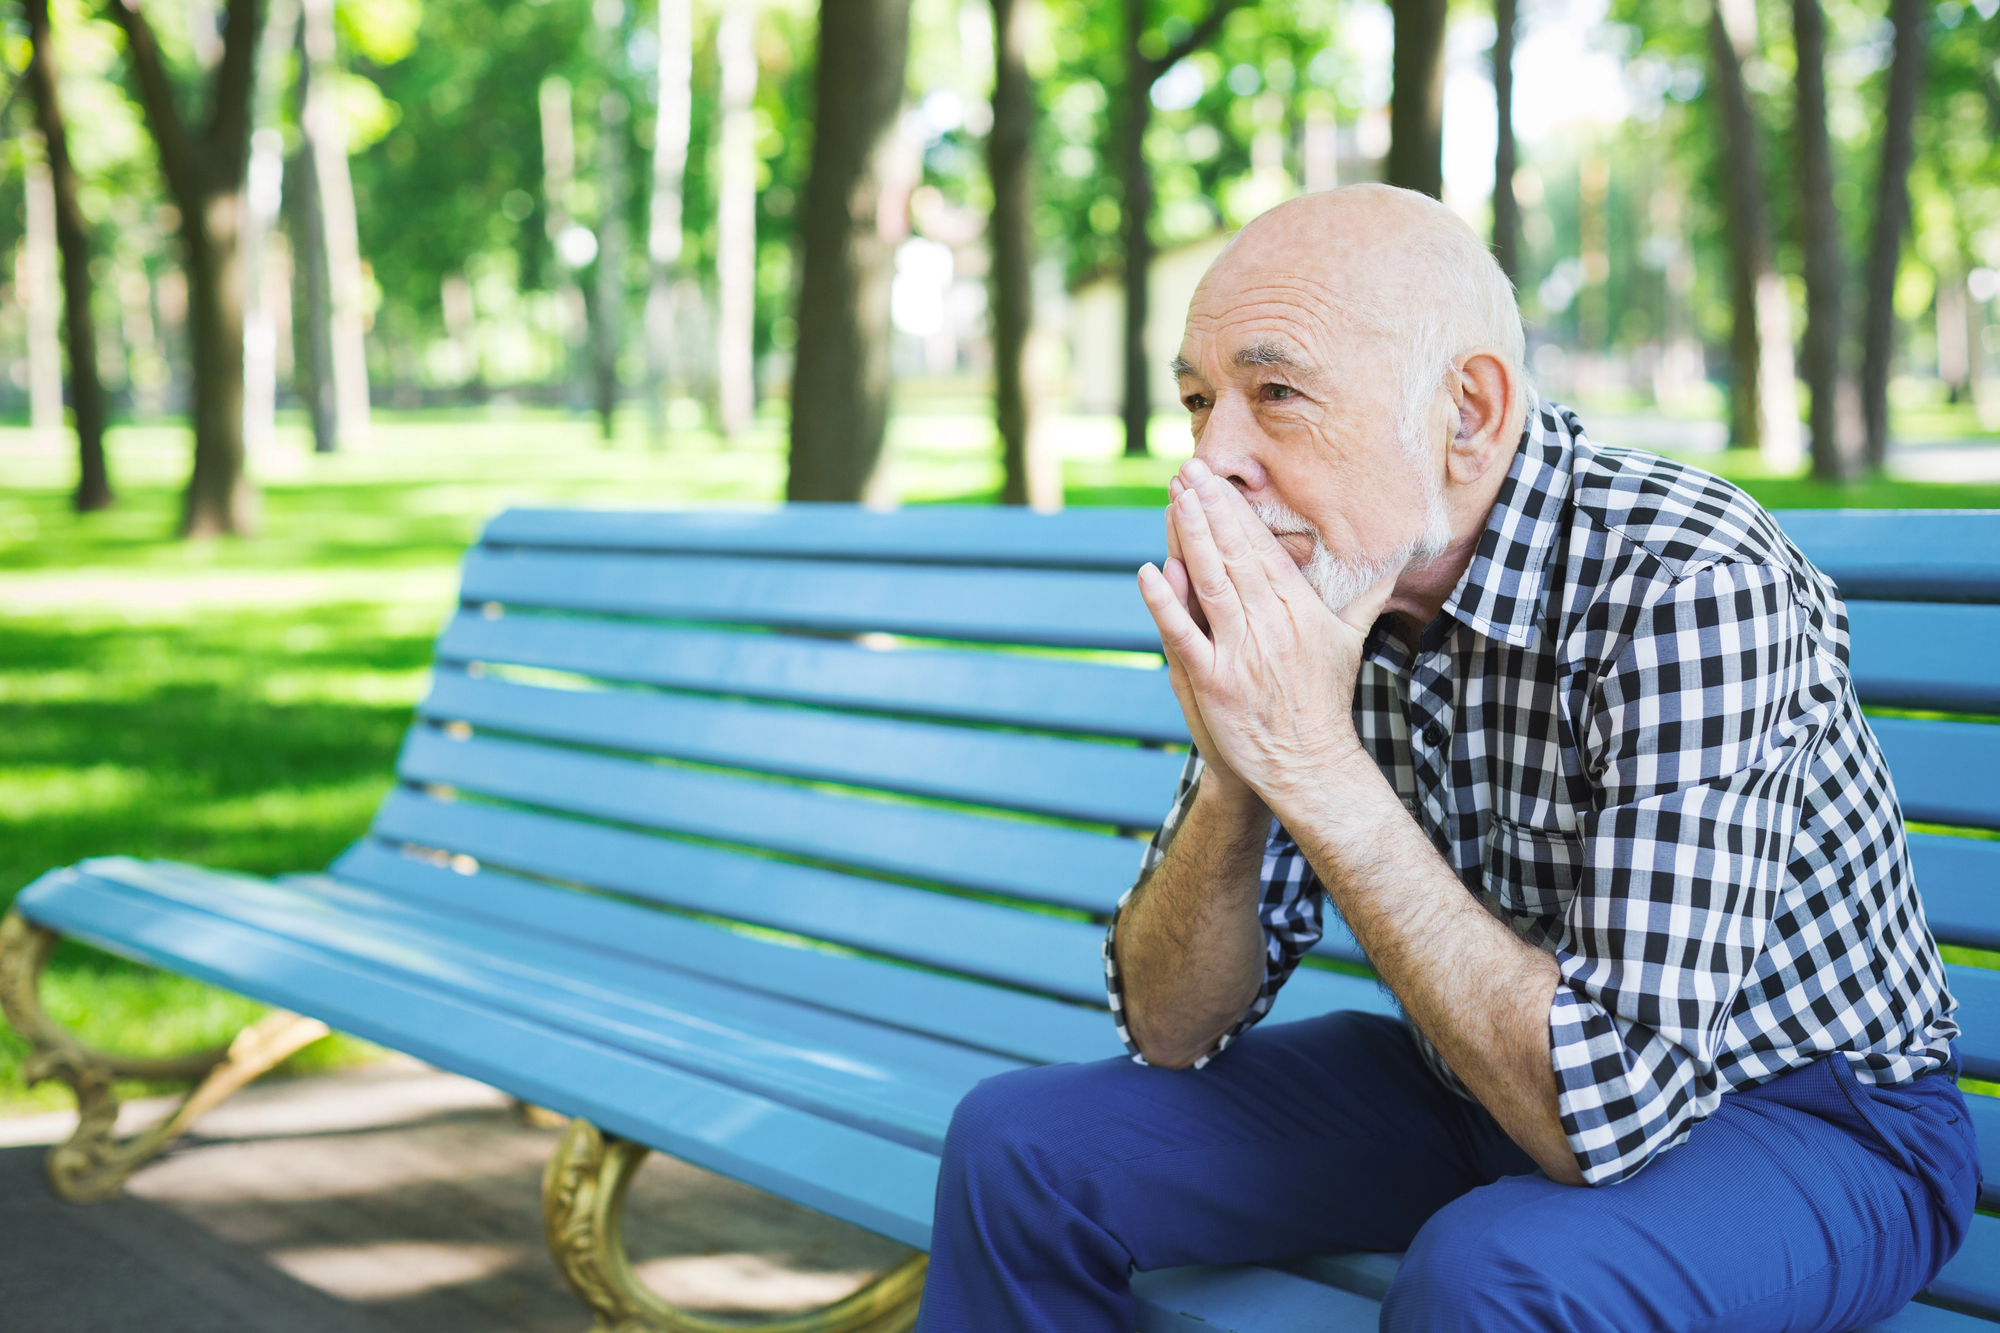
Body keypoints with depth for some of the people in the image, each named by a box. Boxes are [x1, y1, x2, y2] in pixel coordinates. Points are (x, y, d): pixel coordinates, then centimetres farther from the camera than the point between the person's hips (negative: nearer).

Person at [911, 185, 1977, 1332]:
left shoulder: (1687, 591, -28)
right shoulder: (1298, 587, -8)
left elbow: (1598, 1112, -34)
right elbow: (1173, 1031, -6)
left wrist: (1315, 763, -34)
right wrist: (1233, 772, -24)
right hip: (1484, 1079, 6)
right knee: (1020, 1144, -2)